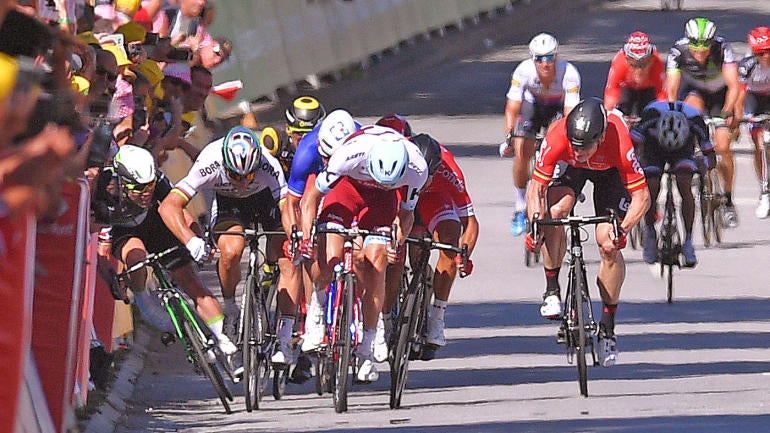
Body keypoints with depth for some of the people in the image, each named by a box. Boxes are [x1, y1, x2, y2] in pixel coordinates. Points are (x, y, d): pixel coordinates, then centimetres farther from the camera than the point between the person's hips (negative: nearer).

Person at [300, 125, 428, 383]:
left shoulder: (417, 170, -32)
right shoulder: (350, 155, -40)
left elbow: (406, 213, -12)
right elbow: (311, 198, -26)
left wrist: (397, 243, -29)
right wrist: (307, 236, -39)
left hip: (380, 200, 1)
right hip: (346, 186, -1)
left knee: (376, 266, -12)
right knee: (329, 260, -20)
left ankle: (366, 352, -5)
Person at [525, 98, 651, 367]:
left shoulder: (619, 144, -41)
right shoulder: (557, 139, -38)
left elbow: (642, 196, -35)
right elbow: (537, 187, -29)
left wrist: (622, 230, -50)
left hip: (610, 171, -1)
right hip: (573, 171, 1)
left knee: (609, 244, -16)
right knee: (555, 210, -30)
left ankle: (608, 328, -2)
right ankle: (552, 290, -11)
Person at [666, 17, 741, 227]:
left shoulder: (722, 49, -32)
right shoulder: (678, 51, -30)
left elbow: (733, 86, -36)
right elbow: (671, 90, -31)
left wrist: (728, 113, -49)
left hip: (720, 94, -1)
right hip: (694, 91, 1)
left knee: (722, 147, -10)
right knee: (694, 109, -36)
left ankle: (728, 200, 5)